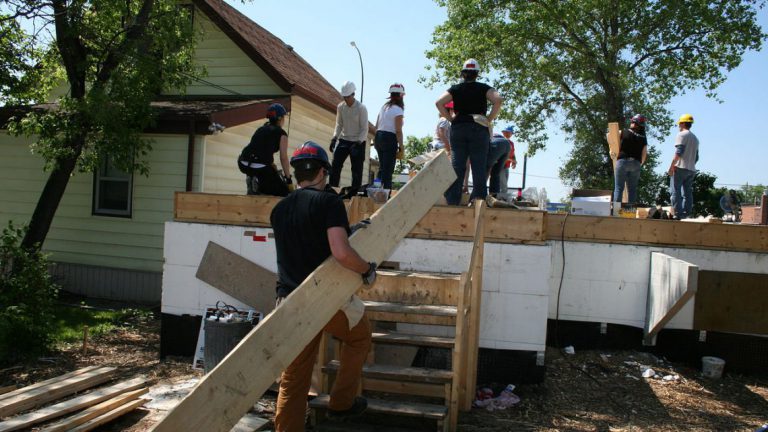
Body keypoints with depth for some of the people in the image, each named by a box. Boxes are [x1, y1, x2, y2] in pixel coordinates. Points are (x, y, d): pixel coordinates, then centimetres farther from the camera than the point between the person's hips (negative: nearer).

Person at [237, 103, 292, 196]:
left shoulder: (261, 129, 24)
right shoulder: (281, 133, 5)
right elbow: (283, 158, 2)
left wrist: (273, 170, 41)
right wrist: (288, 177, 11)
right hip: (260, 167, -7)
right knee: (283, 192, 5)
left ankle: (252, 179, 15)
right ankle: (259, 186, -15)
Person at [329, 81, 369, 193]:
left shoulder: (361, 108, -11)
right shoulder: (340, 107, 3)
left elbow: (364, 129, -11)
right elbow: (339, 125, 11)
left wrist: (358, 142, -23)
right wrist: (334, 138, -3)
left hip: (357, 142, -4)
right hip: (343, 140, 4)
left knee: (357, 170, -3)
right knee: (335, 166, -4)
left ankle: (355, 192, 3)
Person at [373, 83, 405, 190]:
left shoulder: (384, 107, 14)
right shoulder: (398, 110, -8)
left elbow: (376, 126, 16)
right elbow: (398, 131, -13)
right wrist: (401, 146, -8)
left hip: (379, 137, 8)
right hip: (390, 139, -8)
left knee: (382, 167, 16)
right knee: (388, 169, -5)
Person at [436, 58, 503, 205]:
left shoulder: (456, 89, 10)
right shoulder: (483, 88, 5)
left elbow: (439, 103, -1)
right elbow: (498, 100, -11)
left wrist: (450, 118, 4)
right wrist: (490, 119, -4)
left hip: (458, 128, 2)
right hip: (479, 129, -2)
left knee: (456, 167, 3)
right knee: (479, 167, 0)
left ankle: (452, 201, 0)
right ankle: (478, 199, -4)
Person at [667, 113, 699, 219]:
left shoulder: (682, 135, -4)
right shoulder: (695, 138, 21)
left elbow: (678, 152, -15)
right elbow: (696, 157, 20)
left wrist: (671, 166, -14)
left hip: (680, 167, -8)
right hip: (691, 169, 8)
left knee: (675, 191, -8)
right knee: (688, 193, 7)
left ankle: (678, 213, -14)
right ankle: (686, 213, 4)